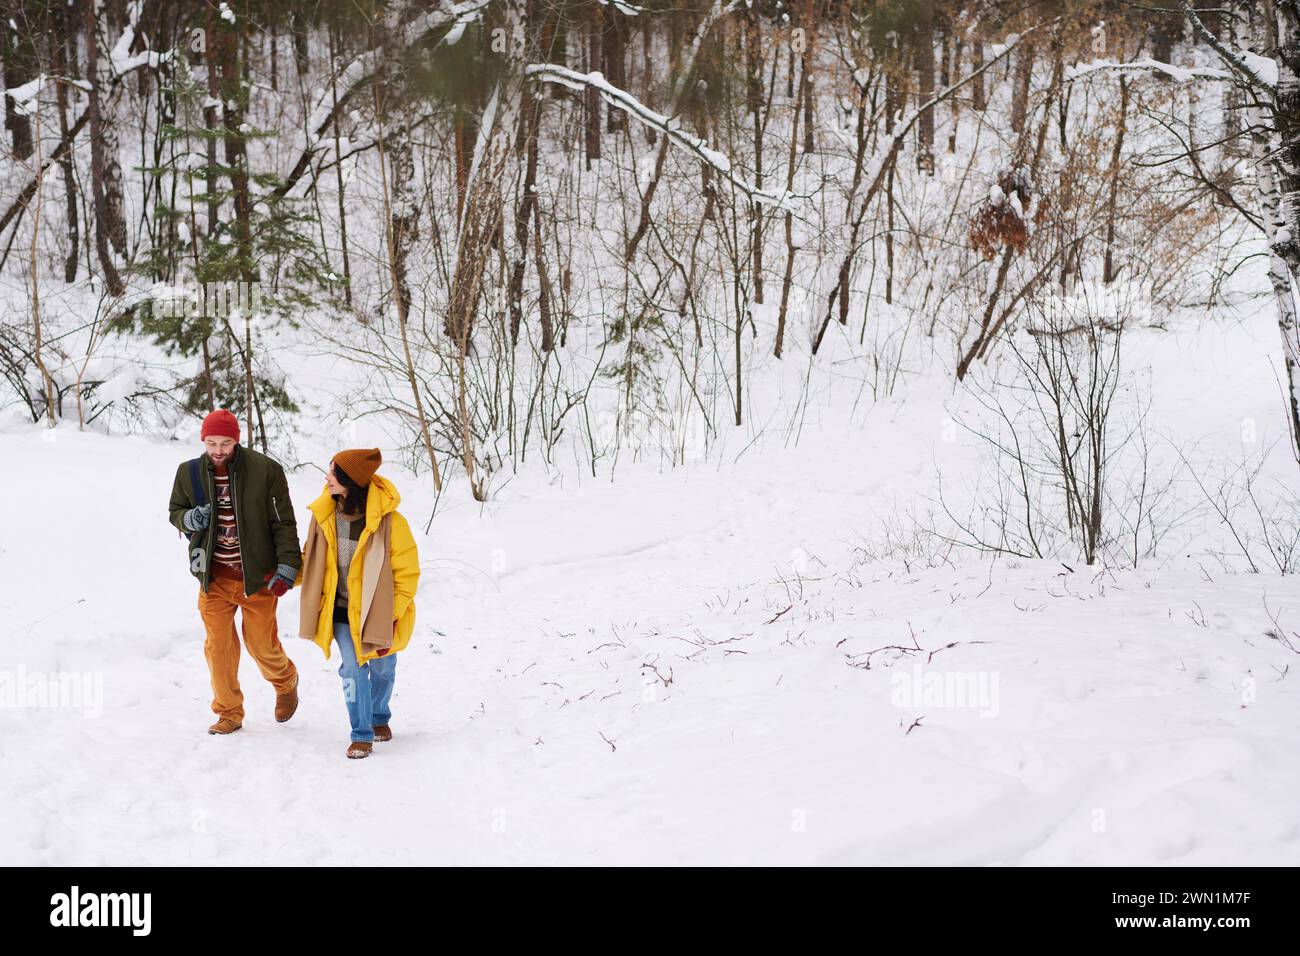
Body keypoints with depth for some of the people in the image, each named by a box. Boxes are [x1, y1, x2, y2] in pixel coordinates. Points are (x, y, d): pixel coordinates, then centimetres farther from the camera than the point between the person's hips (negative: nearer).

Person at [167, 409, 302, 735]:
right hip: (214, 577, 3)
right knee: (218, 647, 2)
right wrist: (189, 519, -10)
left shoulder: (265, 470, -10)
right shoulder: (189, 473, -1)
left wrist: (287, 567, -14)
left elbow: (284, 522, -7)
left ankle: (286, 683, 37)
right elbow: (175, 512, 14)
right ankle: (229, 713, 18)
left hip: (257, 576, -3)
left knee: (262, 644, 5)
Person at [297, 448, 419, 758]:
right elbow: (312, 558, 9)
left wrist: (391, 612, -14)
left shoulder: (388, 519, -22)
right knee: (353, 667, -8)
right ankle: (361, 734, 3)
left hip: (378, 609, -2)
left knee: (382, 668, 15)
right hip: (342, 608, 2)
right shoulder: (324, 514, -9)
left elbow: (408, 570, -13)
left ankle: (379, 717, 42)